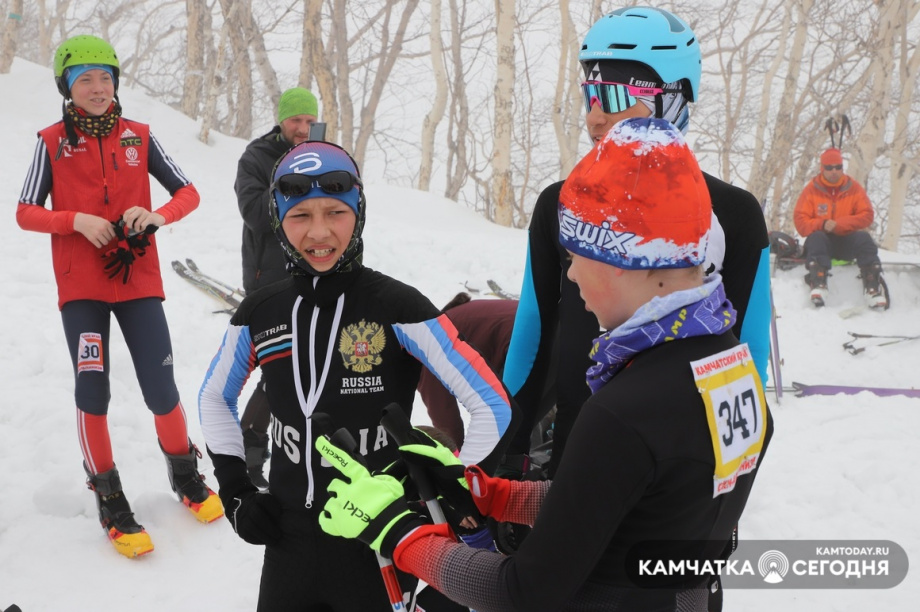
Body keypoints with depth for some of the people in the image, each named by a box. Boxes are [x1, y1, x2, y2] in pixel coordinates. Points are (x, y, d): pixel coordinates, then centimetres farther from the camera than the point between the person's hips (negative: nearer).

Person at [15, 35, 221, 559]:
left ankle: (186, 474, 23)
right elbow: (26, 212, 1)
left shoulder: (139, 137, 5)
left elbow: (188, 192, 5)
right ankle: (110, 500, 8)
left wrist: (157, 216, -15)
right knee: (93, 392, -9)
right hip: (81, 286, -1)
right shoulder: (53, 141, 2)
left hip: (138, 280, 1)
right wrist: (78, 221, -17)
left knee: (162, 391, -4)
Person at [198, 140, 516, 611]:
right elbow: (214, 399, 17)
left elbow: (493, 406, -12)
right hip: (288, 541, 4)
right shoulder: (259, 313, -2)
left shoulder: (398, 308, -14)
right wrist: (235, 489, 8)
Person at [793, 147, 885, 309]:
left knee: (863, 238, -28)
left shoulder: (854, 188, 4)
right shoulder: (811, 190, 0)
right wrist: (822, 225, -25)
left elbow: (867, 216, -4)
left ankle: (873, 289, -35)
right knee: (816, 237, -34)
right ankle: (818, 286, -50)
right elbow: (800, 221, -6)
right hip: (823, 241, -1)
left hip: (847, 242, 1)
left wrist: (838, 224, -17)